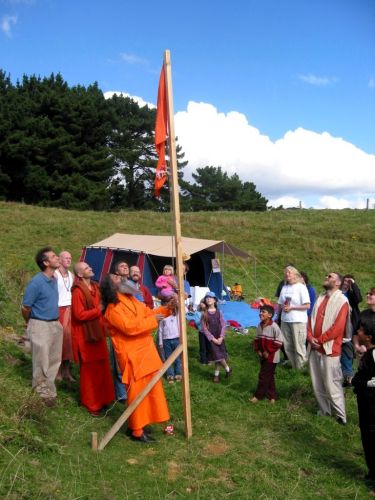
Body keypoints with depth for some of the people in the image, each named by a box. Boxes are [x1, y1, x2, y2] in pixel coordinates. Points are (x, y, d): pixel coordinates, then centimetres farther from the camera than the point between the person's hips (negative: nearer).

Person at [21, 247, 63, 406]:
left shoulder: (54, 280, 5)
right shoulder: (36, 282, -18)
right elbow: (25, 308, -11)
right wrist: (31, 324, 5)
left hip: (55, 324, 7)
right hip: (40, 326, -7)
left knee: (54, 360, 15)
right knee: (41, 362, 3)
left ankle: (49, 390, 30)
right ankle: (41, 394, 18)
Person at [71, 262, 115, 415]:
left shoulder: (94, 287, 11)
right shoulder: (78, 291, -16)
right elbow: (79, 314, -22)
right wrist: (98, 311, -16)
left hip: (97, 332, 8)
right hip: (85, 335, -8)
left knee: (101, 367, 14)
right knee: (89, 369, 2)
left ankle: (101, 399, 26)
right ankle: (90, 403, 14)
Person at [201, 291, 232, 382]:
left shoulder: (218, 312, 2)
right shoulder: (204, 313, -3)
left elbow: (223, 325, 1)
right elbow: (204, 328, -6)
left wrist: (221, 337, -10)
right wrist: (213, 338, -12)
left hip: (219, 338, 2)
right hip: (211, 338, -2)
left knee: (219, 356, 2)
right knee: (217, 356, -9)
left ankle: (216, 374, 18)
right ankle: (227, 368, 13)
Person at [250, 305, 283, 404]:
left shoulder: (274, 327, -20)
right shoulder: (260, 326, 2)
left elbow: (279, 342, -19)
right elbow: (257, 339, 12)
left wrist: (268, 352, -17)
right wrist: (257, 350, -2)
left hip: (271, 356, -7)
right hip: (263, 356, 7)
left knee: (264, 375, -1)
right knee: (269, 376, 15)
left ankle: (258, 395, 12)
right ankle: (271, 395, 26)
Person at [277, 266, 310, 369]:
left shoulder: (301, 287, -4)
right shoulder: (284, 287, 11)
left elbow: (307, 305, -9)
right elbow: (280, 304, 20)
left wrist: (291, 307, -14)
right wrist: (283, 307, 1)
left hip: (298, 321, -5)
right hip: (285, 320, 5)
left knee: (299, 346, -4)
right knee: (288, 346, 9)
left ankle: (301, 368, 8)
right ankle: (293, 367, 22)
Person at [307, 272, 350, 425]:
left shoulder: (342, 301, -10)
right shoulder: (320, 298, 12)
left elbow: (338, 327, -16)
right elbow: (311, 319, 12)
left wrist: (319, 340, -12)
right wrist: (311, 338, -4)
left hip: (329, 348, -7)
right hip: (314, 348, 7)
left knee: (331, 384, -3)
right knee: (317, 383, 13)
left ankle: (341, 415, 10)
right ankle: (324, 410, 28)